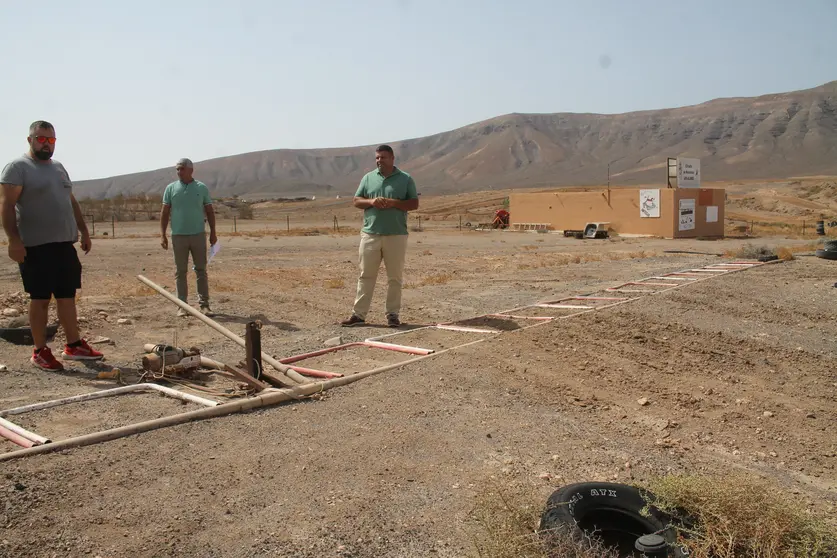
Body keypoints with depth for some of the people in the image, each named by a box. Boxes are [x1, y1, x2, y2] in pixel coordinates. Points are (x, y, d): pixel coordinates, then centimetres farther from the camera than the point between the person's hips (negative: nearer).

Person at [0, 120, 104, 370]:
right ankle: (40, 351, 9)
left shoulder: (58, 167, 18)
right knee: (40, 299, -1)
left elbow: (72, 202, 22)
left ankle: (74, 345, 18)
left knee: (67, 296, 10)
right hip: (36, 246, -7)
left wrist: (84, 231, 17)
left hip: (65, 243, 7)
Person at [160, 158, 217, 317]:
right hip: (178, 236, 0)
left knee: (201, 270, 1)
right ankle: (182, 305, 9)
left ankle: (204, 304, 5)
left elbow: (209, 211, 8)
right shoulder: (171, 188, 5)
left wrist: (213, 232, 2)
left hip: (198, 235, 0)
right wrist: (163, 235, -2)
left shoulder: (202, 188, 6)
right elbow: (164, 213, 5)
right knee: (180, 272, 3)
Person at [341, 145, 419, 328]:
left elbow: (414, 203, 1)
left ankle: (393, 314, 12)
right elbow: (356, 201, 11)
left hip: (396, 235, -2)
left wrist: (393, 203, -14)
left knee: (395, 277, 4)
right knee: (366, 275, 4)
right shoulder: (368, 178, 10)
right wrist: (371, 202, -10)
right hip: (370, 234, 2)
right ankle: (359, 314, 8)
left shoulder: (405, 179, 3)